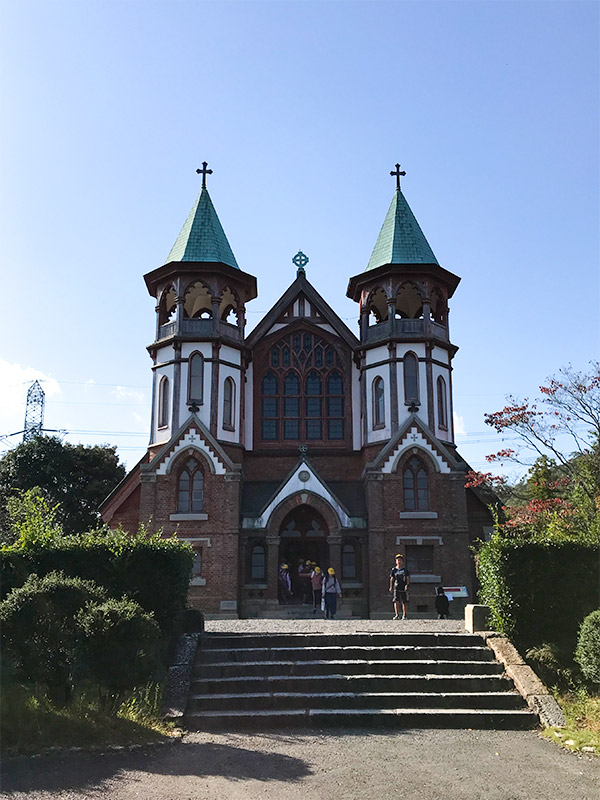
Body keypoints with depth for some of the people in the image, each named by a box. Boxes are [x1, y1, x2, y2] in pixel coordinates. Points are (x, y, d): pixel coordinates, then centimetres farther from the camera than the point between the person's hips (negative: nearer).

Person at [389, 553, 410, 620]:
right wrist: (391, 587, 9)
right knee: (396, 601, -9)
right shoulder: (394, 569, 8)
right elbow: (392, 579, 13)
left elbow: (408, 578, -1)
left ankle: (404, 615, 10)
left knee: (404, 602, 3)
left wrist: (407, 585, -18)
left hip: (403, 588, -1)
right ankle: (397, 614, -7)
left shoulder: (405, 569, 3)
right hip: (396, 588, 1)